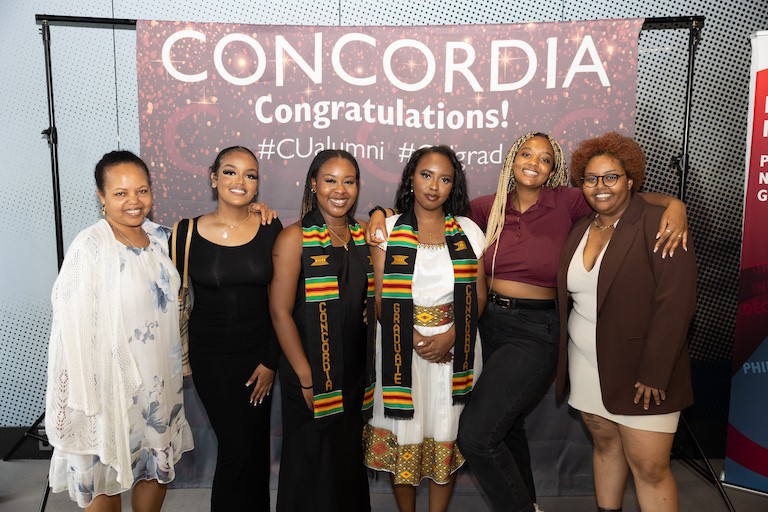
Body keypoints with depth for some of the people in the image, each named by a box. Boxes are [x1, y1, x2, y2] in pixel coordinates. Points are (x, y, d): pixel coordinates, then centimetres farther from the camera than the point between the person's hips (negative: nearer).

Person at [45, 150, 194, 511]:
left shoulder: (159, 237, 1)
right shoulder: (89, 247, -18)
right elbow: (75, 327, -17)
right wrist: (88, 396, -16)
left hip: (158, 380, 6)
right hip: (110, 383, -5)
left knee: (158, 466, 21)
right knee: (104, 480, 14)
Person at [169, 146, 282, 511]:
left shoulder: (270, 228, -4)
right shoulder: (187, 232, -7)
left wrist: (271, 361, -3)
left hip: (259, 352, 2)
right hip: (211, 355, -1)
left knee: (257, 447, 12)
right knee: (237, 447, -1)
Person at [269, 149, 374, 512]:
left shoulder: (363, 236, 7)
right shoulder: (295, 238, -10)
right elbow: (280, 312, -13)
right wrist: (306, 377, -15)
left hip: (355, 372, 5)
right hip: (312, 374, -5)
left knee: (349, 460, 17)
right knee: (311, 464, 8)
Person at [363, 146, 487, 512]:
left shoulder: (468, 232, 4)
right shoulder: (387, 230, 1)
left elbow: (479, 296, 3)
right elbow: (381, 298, -3)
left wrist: (449, 336, -12)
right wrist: (415, 339, -15)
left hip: (454, 349, 1)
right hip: (402, 348, -1)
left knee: (446, 436, 9)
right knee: (403, 434, 8)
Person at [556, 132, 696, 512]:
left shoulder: (657, 224, -11)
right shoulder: (579, 230, 9)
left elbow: (675, 301, -17)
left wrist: (654, 373, -19)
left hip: (640, 372, -5)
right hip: (586, 364, 6)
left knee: (649, 467, -1)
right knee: (605, 445, 18)